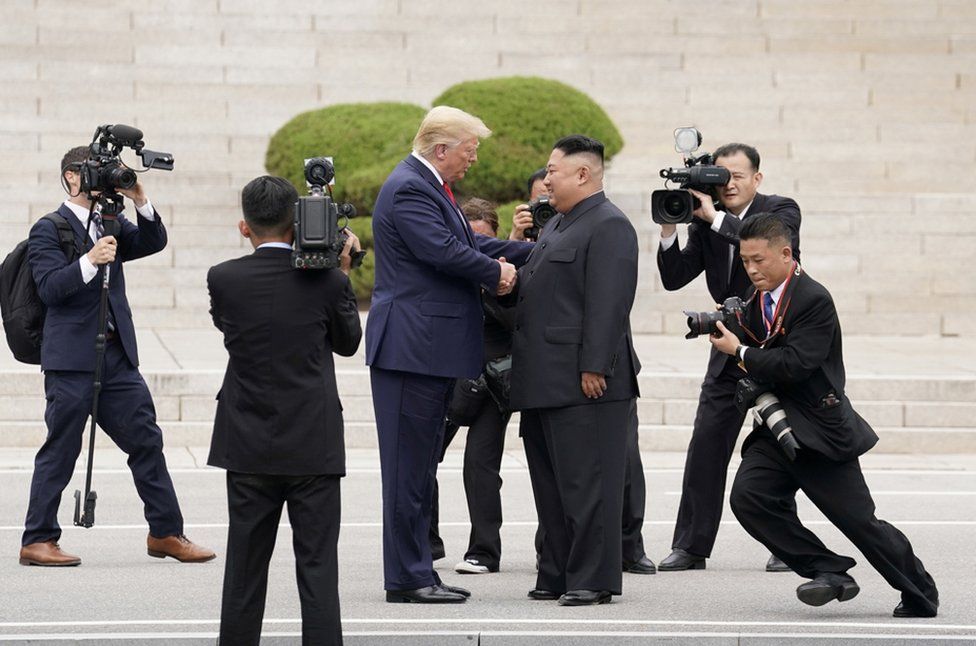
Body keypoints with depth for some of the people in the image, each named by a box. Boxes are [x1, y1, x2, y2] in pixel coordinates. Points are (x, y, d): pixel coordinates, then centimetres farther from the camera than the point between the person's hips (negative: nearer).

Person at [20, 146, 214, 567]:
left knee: (146, 441, 6)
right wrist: (90, 261, -26)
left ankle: (166, 532, 14)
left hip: (117, 355, 6)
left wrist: (139, 200, -9)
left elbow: (153, 243, 3)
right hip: (71, 358, -6)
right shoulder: (49, 230, -3)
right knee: (61, 449, -3)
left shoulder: (112, 224, 16)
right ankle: (37, 541, 4)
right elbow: (49, 288, -14)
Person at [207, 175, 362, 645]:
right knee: (317, 569, 1)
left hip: (249, 447, 1)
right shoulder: (325, 280, -8)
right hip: (314, 447, -1)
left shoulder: (224, 279, -6)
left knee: (245, 570, 10)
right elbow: (348, 342, 8)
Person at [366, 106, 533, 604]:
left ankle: (416, 573, 17)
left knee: (420, 466, 13)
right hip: (411, 349, -11)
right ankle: (407, 578, -4)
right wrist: (496, 273, -7)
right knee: (409, 465, -6)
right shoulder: (409, 189, -15)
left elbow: (470, 243, 20)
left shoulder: (428, 186, 18)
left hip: (431, 350, 11)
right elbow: (444, 251, -23)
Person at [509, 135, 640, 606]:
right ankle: (557, 575, 18)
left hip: (585, 384, -10)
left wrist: (594, 368, -22)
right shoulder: (557, 225, 21)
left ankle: (593, 579, -4)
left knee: (586, 484, -7)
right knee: (551, 485, 13)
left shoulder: (608, 226, -11)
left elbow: (609, 303, -18)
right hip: (544, 382, 10)